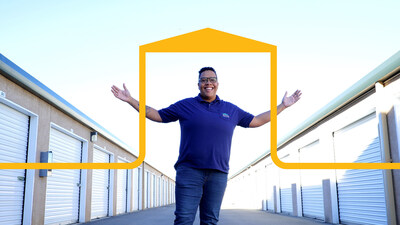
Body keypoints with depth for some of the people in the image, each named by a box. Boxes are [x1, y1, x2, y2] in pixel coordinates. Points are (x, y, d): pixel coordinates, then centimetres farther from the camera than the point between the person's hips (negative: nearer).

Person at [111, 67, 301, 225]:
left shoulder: (231, 110, 15)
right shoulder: (185, 105, 9)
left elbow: (256, 121, 23)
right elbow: (157, 115, 14)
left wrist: (283, 106, 23)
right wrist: (130, 100, 9)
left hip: (218, 174, 3)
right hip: (189, 171, -2)